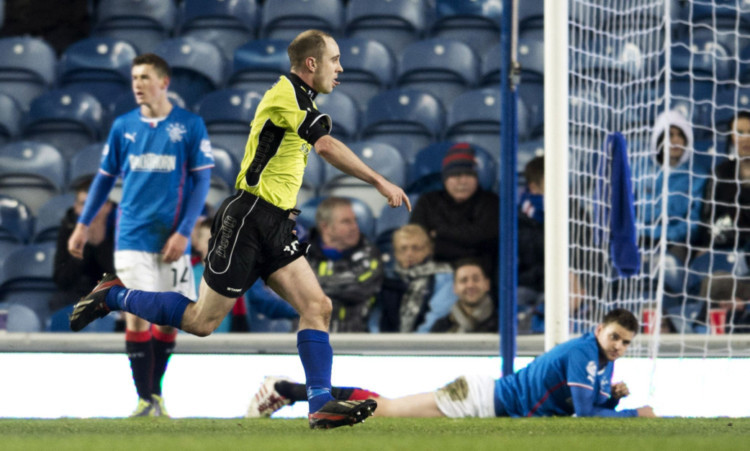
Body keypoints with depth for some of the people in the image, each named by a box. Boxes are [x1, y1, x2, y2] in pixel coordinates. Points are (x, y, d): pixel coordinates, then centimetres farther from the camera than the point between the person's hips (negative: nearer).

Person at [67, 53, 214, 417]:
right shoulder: (123, 126, 6)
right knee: (137, 316, -8)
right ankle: (145, 400, -4)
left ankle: (156, 392, 22)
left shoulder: (190, 126, 0)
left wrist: (183, 232, -9)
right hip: (132, 237, 1)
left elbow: (201, 182, -1)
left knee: (169, 318, 5)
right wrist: (84, 224, 9)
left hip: (171, 240, 0)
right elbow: (105, 177, 14)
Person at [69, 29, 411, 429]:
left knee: (317, 307, -5)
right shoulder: (287, 94, -15)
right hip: (247, 219, -9)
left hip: (275, 225, 9)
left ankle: (321, 405, -9)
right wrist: (380, 183, -27)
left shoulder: (297, 99, 16)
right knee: (202, 322, -3)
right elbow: (327, 147, -27)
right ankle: (114, 295, 14)